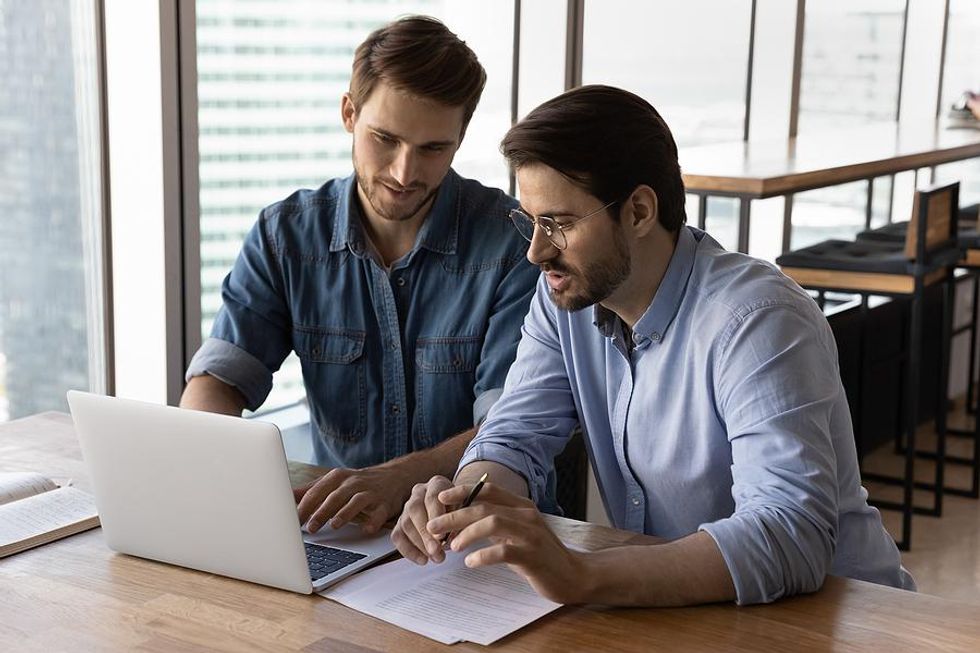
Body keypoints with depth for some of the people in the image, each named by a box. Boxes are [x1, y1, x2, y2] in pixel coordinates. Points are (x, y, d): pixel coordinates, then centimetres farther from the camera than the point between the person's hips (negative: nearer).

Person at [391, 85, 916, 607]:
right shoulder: (562, 296, -1)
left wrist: (580, 576, -42)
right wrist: (464, 503, -23)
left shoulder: (755, 320, -23)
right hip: (669, 602, 5)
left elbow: (791, 535, -32)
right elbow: (514, 438, 0)